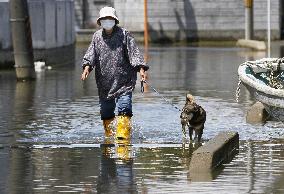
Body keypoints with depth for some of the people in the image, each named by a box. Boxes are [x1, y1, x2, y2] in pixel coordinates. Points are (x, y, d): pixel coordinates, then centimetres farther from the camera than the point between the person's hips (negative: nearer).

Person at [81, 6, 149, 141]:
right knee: (106, 113, 7)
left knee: (124, 109, -17)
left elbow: (134, 52, -4)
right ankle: (108, 136, 20)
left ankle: (123, 135, -21)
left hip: (123, 81, -4)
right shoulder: (97, 36, 10)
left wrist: (141, 69, -17)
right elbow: (91, 53, 3)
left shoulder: (124, 35, 1)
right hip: (104, 83, 4)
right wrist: (87, 67, -17)